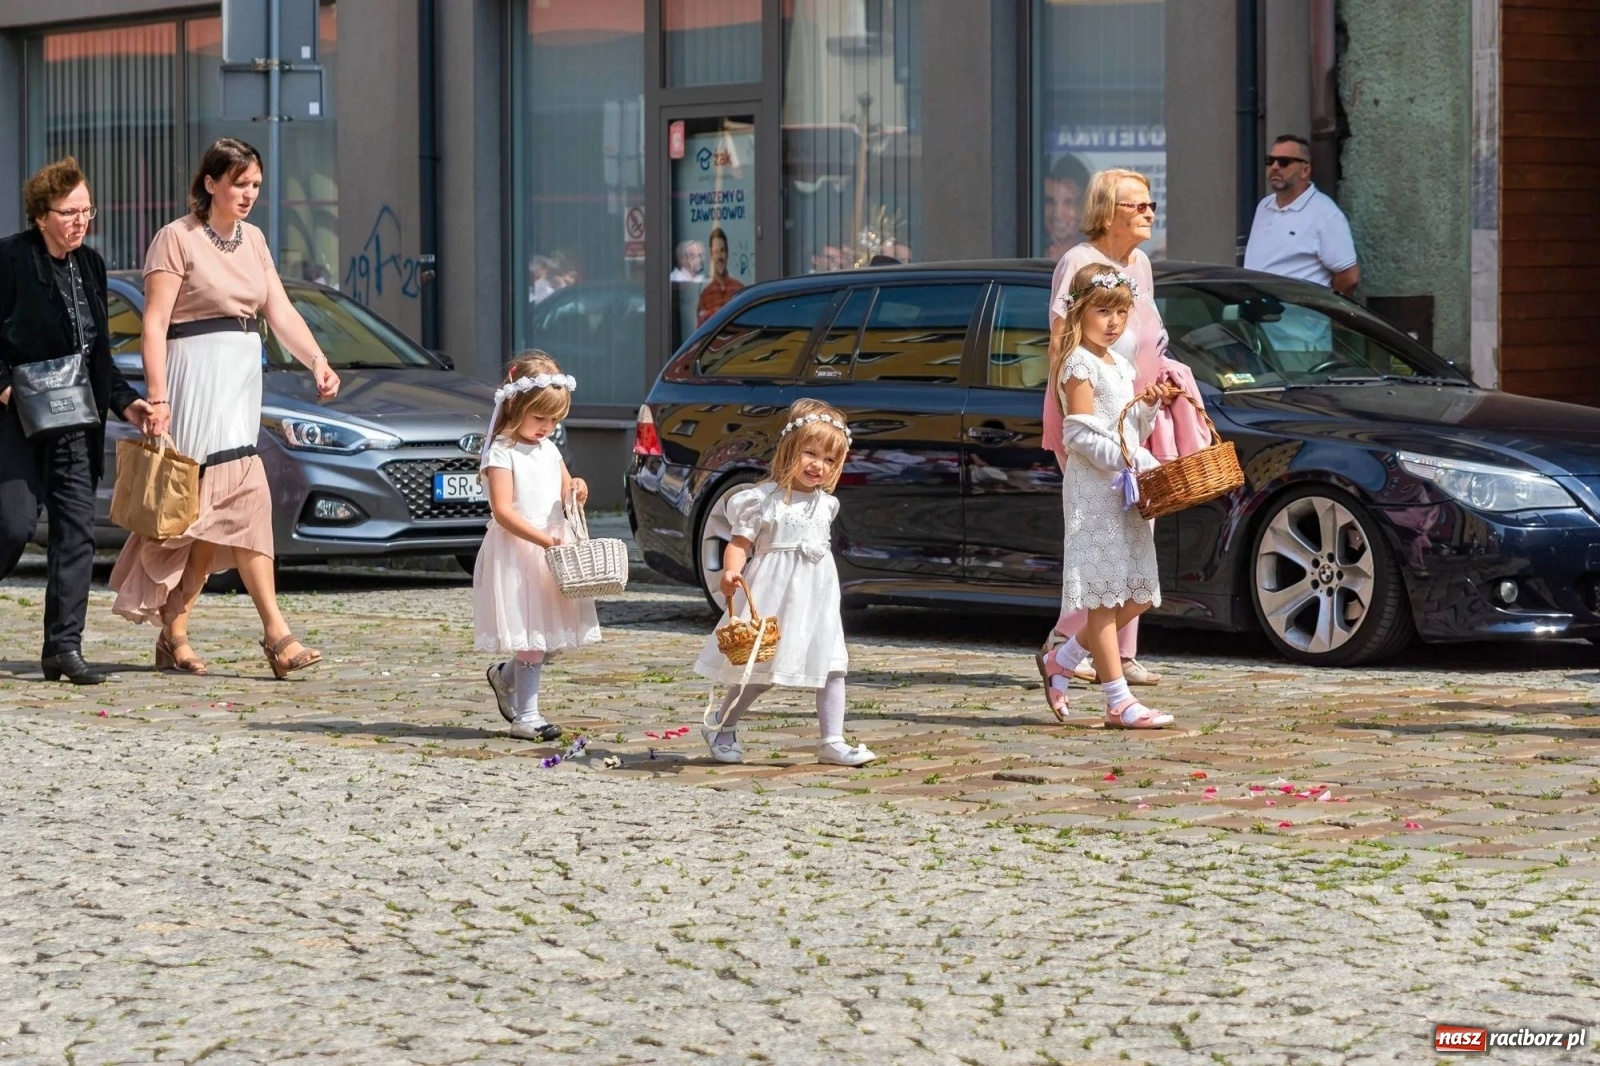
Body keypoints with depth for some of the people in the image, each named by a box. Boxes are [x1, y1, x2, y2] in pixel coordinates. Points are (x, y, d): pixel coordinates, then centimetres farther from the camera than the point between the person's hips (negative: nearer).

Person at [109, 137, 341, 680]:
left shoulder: (252, 240, 15)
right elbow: (154, 323, -11)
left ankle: (173, 633, 11)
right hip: (197, 379, -7)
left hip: (241, 380, 8)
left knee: (212, 513, 6)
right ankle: (276, 634, -14)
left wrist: (318, 362, -8)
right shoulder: (177, 238, -7)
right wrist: (157, 398, -19)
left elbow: (281, 312, 8)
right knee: (243, 499, -12)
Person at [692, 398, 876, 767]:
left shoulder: (825, 504, 9)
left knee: (831, 666, 0)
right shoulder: (764, 499, -10)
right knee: (761, 669, -1)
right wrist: (731, 571, -32)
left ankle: (832, 742, 3)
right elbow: (740, 542, -15)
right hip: (773, 597, -6)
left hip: (817, 597, 6)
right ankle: (721, 726, 20)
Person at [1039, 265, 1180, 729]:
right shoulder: (1080, 365, -9)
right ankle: (1119, 702, -9)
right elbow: (1080, 434, -17)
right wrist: (1132, 461, -22)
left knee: (1136, 596, 8)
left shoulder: (1120, 364, 18)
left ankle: (1062, 660, 21)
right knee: (1104, 593, -8)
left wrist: (1149, 405, 5)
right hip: (1093, 489, -9)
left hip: (1125, 490, 9)